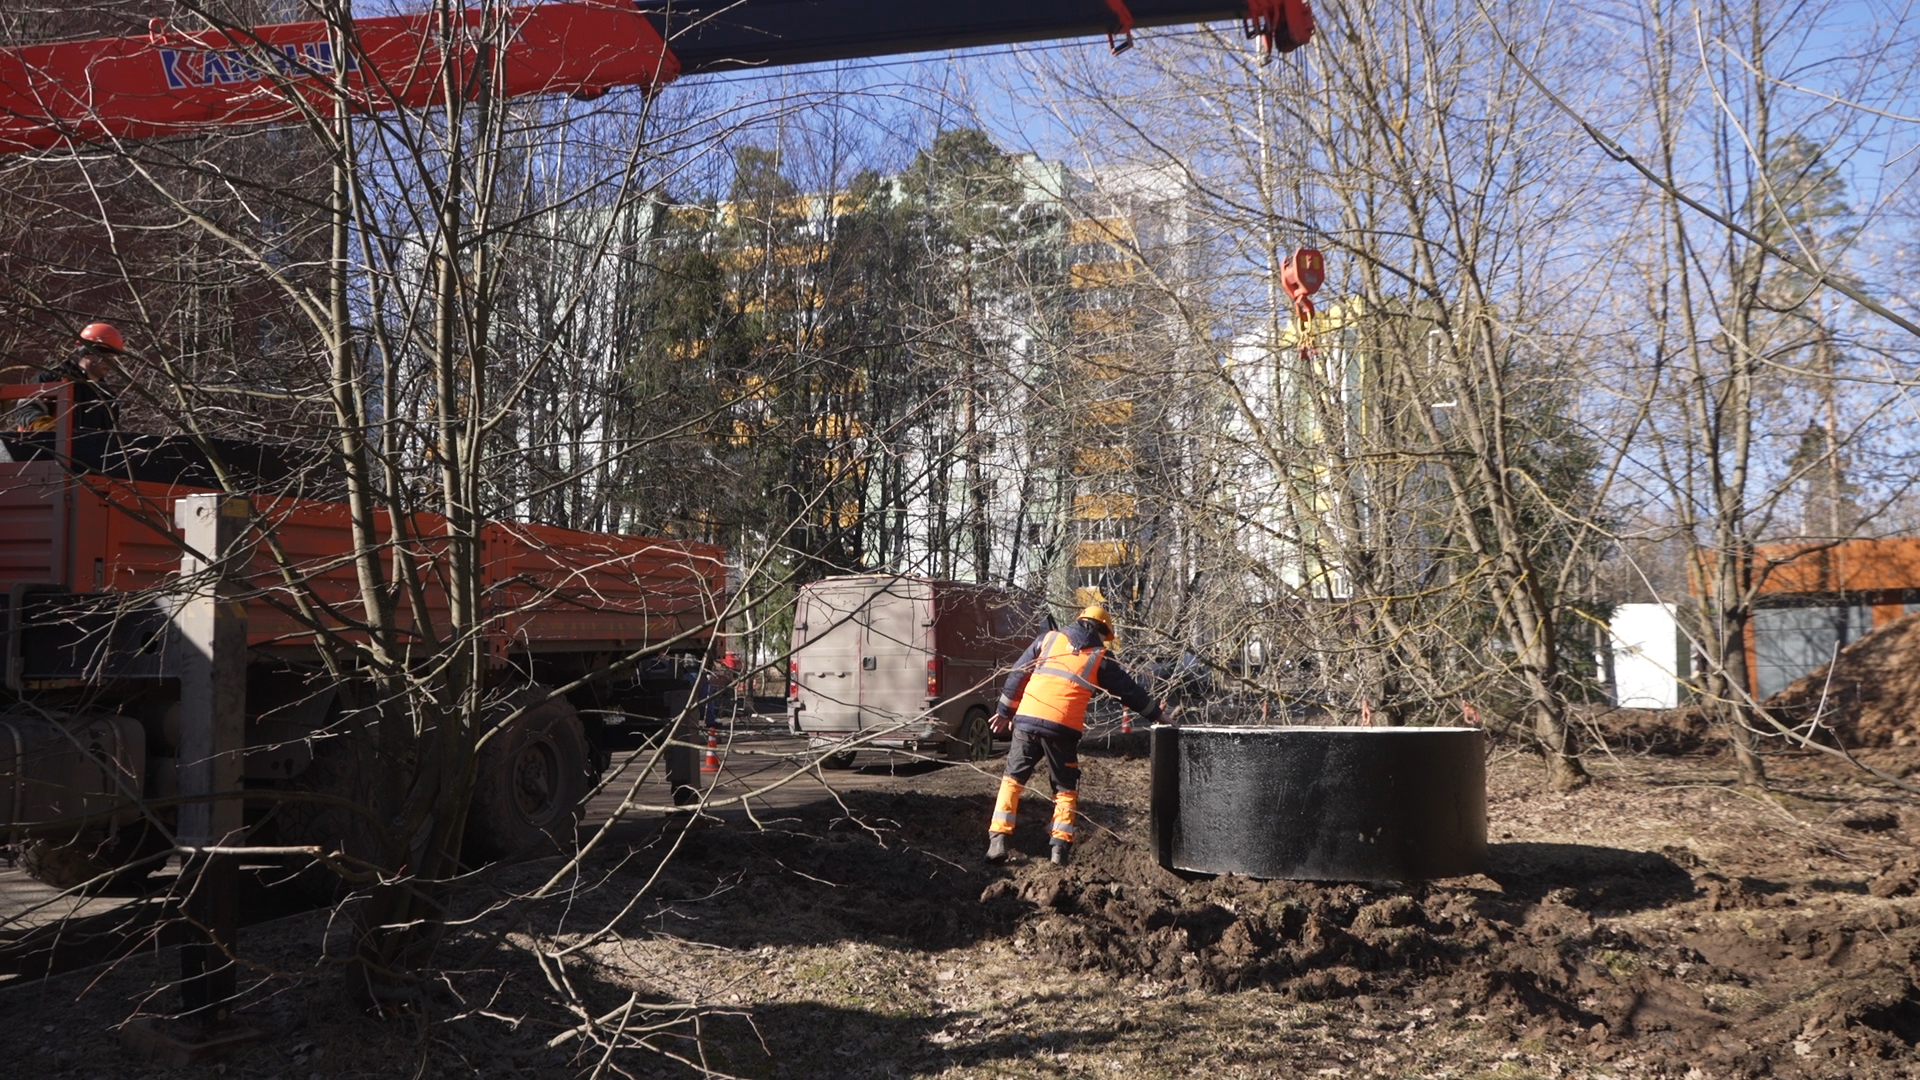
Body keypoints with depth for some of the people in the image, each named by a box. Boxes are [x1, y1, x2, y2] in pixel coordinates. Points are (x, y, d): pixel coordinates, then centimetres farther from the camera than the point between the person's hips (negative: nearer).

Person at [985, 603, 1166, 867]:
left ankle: (998, 841, 3)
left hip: (1027, 719, 2)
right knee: (1066, 787, 14)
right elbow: (1130, 691, 18)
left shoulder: (1049, 639, 15)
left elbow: (1018, 674, 15)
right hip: (1063, 728, -2)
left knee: (1013, 779, 12)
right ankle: (1060, 847, 4)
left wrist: (1006, 711, 23)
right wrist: (1157, 715, 29)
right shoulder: (1100, 659, 10)